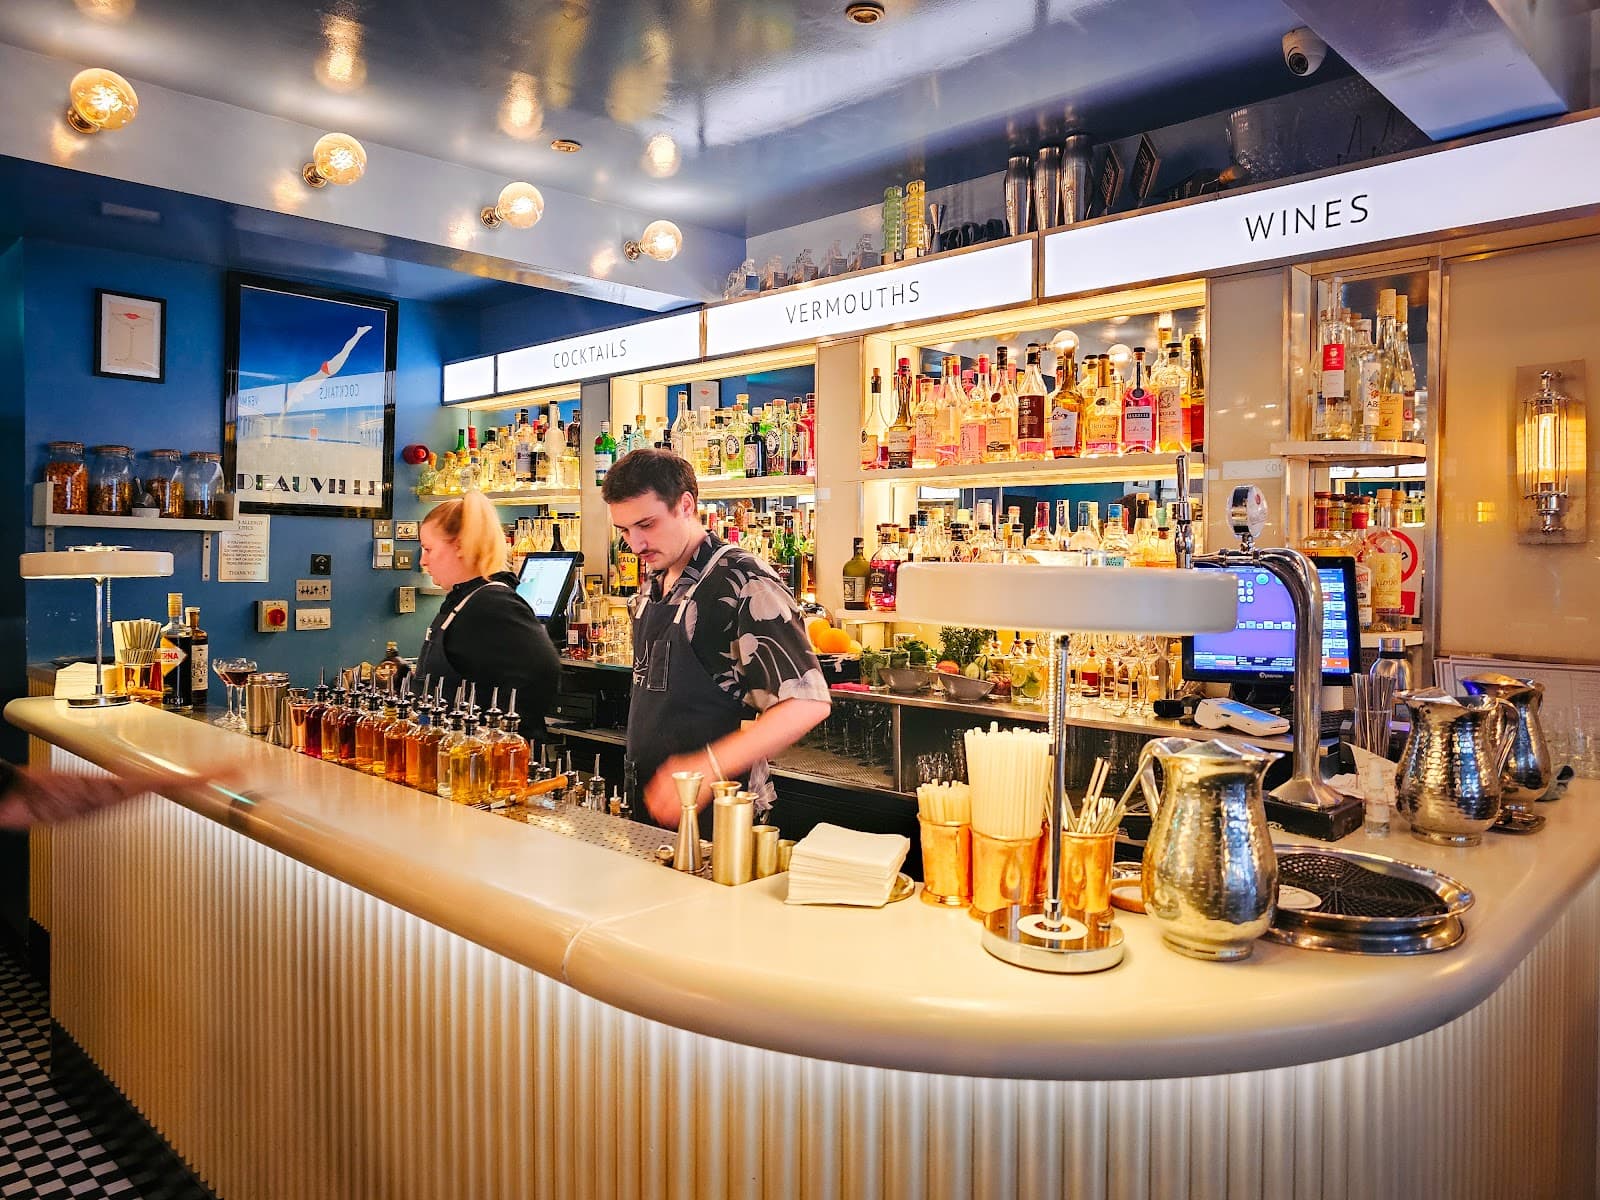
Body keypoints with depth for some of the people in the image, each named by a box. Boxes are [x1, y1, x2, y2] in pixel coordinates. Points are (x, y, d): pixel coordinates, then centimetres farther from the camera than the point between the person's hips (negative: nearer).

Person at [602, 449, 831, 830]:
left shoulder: (742, 581, -18)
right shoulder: (653, 584, 8)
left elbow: (807, 702, -23)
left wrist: (707, 768, -30)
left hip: (718, 814, -7)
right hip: (647, 800, 7)